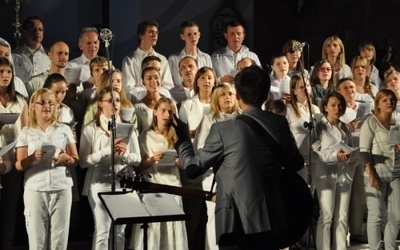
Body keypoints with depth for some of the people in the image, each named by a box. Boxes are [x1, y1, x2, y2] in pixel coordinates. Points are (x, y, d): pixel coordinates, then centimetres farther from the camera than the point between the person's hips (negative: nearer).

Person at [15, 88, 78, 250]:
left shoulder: (64, 129, 12)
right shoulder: (26, 132, 9)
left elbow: (76, 160, 12)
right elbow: (19, 165, 4)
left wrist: (66, 159, -10)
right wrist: (32, 158, -16)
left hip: (62, 188, 1)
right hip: (35, 189, -1)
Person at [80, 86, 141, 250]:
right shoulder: (91, 129, -2)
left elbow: (137, 159, 7)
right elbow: (83, 161, -8)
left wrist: (125, 154, -15)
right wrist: (108, 151, -19)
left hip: (123, 183, 4)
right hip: (100, 183, -4)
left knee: (120, 231, 11)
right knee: (102, 231, -5)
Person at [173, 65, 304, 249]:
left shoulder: (223, 129, -12)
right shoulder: (279, 124, 0)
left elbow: (193, 168, -4)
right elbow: (295, 164, 12)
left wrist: (183, 140, 13)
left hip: (235, 221, -4)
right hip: (270, 219, 4)